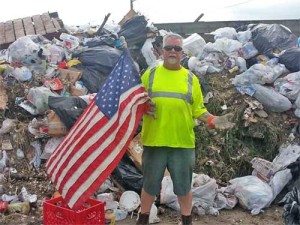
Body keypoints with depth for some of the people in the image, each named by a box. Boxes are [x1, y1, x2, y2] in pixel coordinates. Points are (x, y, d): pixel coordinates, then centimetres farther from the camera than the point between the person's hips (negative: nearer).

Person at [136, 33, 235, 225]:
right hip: (154, 141, 0)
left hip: (183, 143, 0)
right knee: (150, 186, 13)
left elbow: (198, 109, 7)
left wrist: (213, 120, -10)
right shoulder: (150, 74, 6)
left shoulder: (191, 78, 6)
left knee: (184, 187, 12)